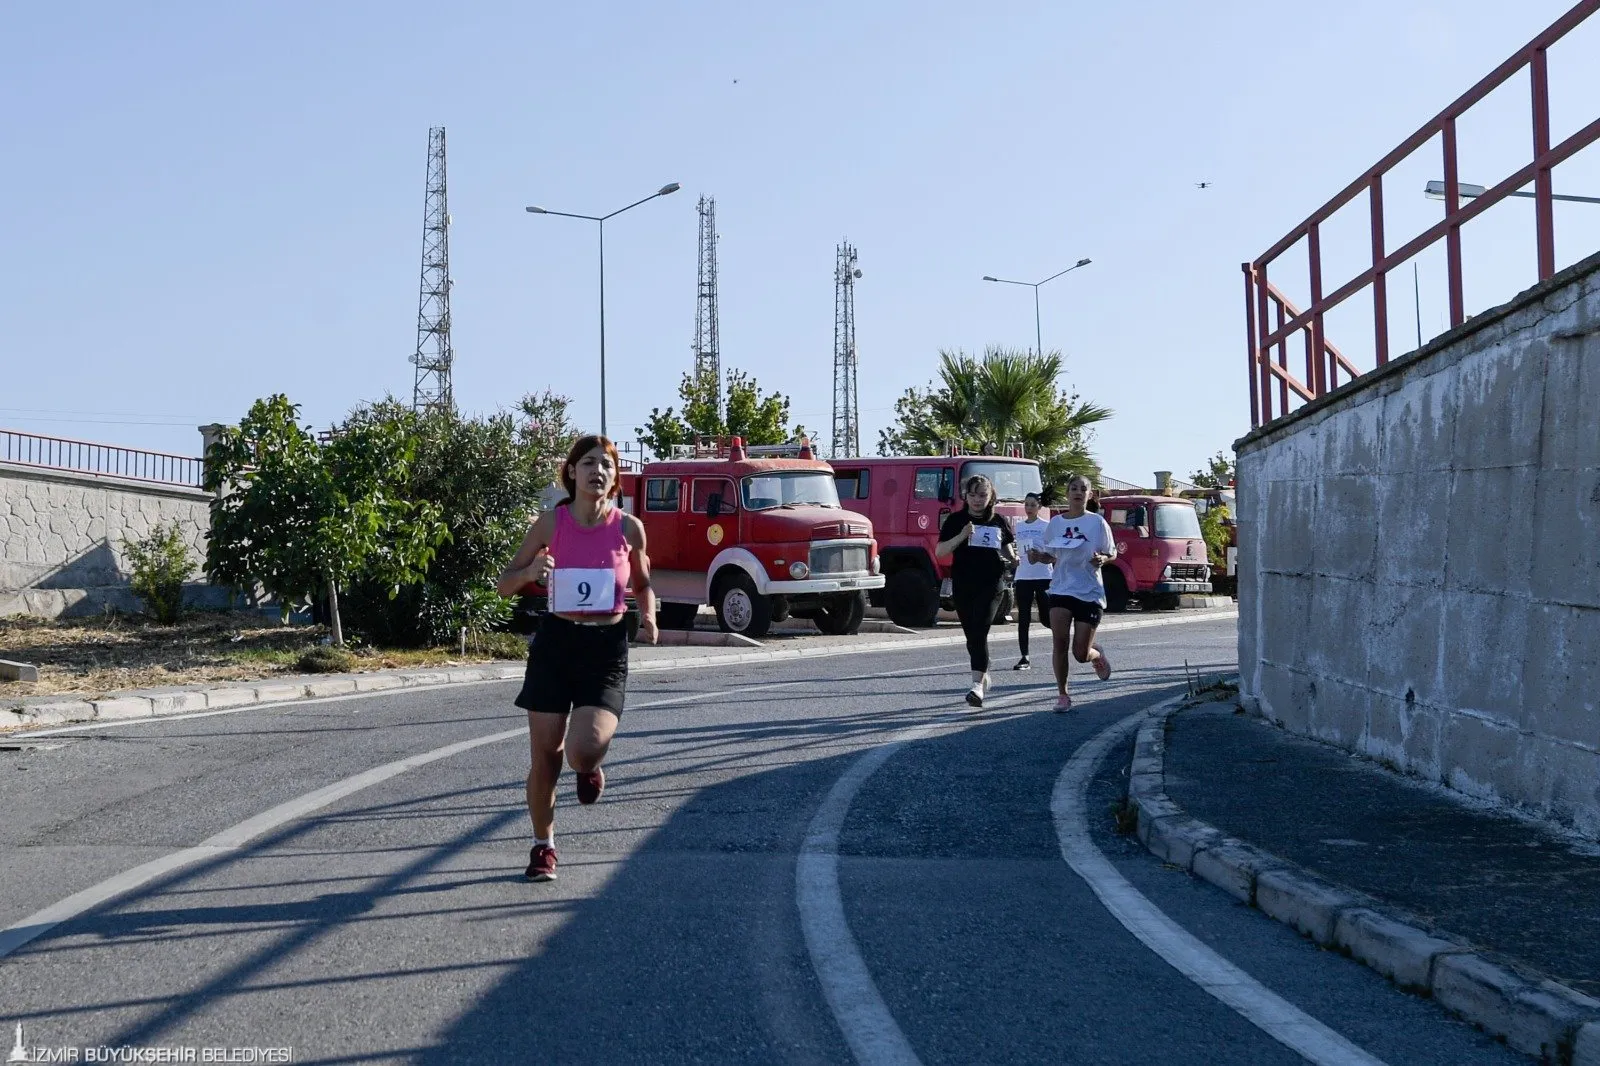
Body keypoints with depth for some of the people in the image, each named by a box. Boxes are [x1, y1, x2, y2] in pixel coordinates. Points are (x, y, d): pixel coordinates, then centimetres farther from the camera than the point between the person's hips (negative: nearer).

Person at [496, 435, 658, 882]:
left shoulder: (629, 528, -2)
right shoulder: (551, 522, -3)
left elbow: (642, 583, 16)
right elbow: (504, 585, 4)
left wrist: (648, 617, -4)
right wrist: (530, 572, -18)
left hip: (607, 648, -1)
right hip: (556, 642, 1)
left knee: (583, 748, -20)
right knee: (545, 756, 2)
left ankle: (589, 767, 19)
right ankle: (543, 847, 23)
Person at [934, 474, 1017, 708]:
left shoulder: (999, 522, 9)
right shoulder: (956, 520, 4)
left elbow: (1007, 549, 21)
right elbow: (940, 551, -2)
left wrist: (1013, 560, -3)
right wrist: (962, 536, -16)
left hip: (990, 585, -1)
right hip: (962, 585, 1)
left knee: (980, 632, -14)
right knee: (971, 634, 10)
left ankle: (978, 685, -20)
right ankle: (984, 676, 30)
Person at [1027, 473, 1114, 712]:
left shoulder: (1097, 522, -3)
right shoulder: (1056, 523, 5)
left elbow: (1112, 553, 4)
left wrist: (1102, 558, -19)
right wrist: (1038, 556, -8)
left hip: (1090, 592, -2)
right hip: (1061, 590, 2)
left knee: (1081, 653, -1)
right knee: (1059, 643, -13)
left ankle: (1097, 655, 36)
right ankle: (1062, 694, 1)